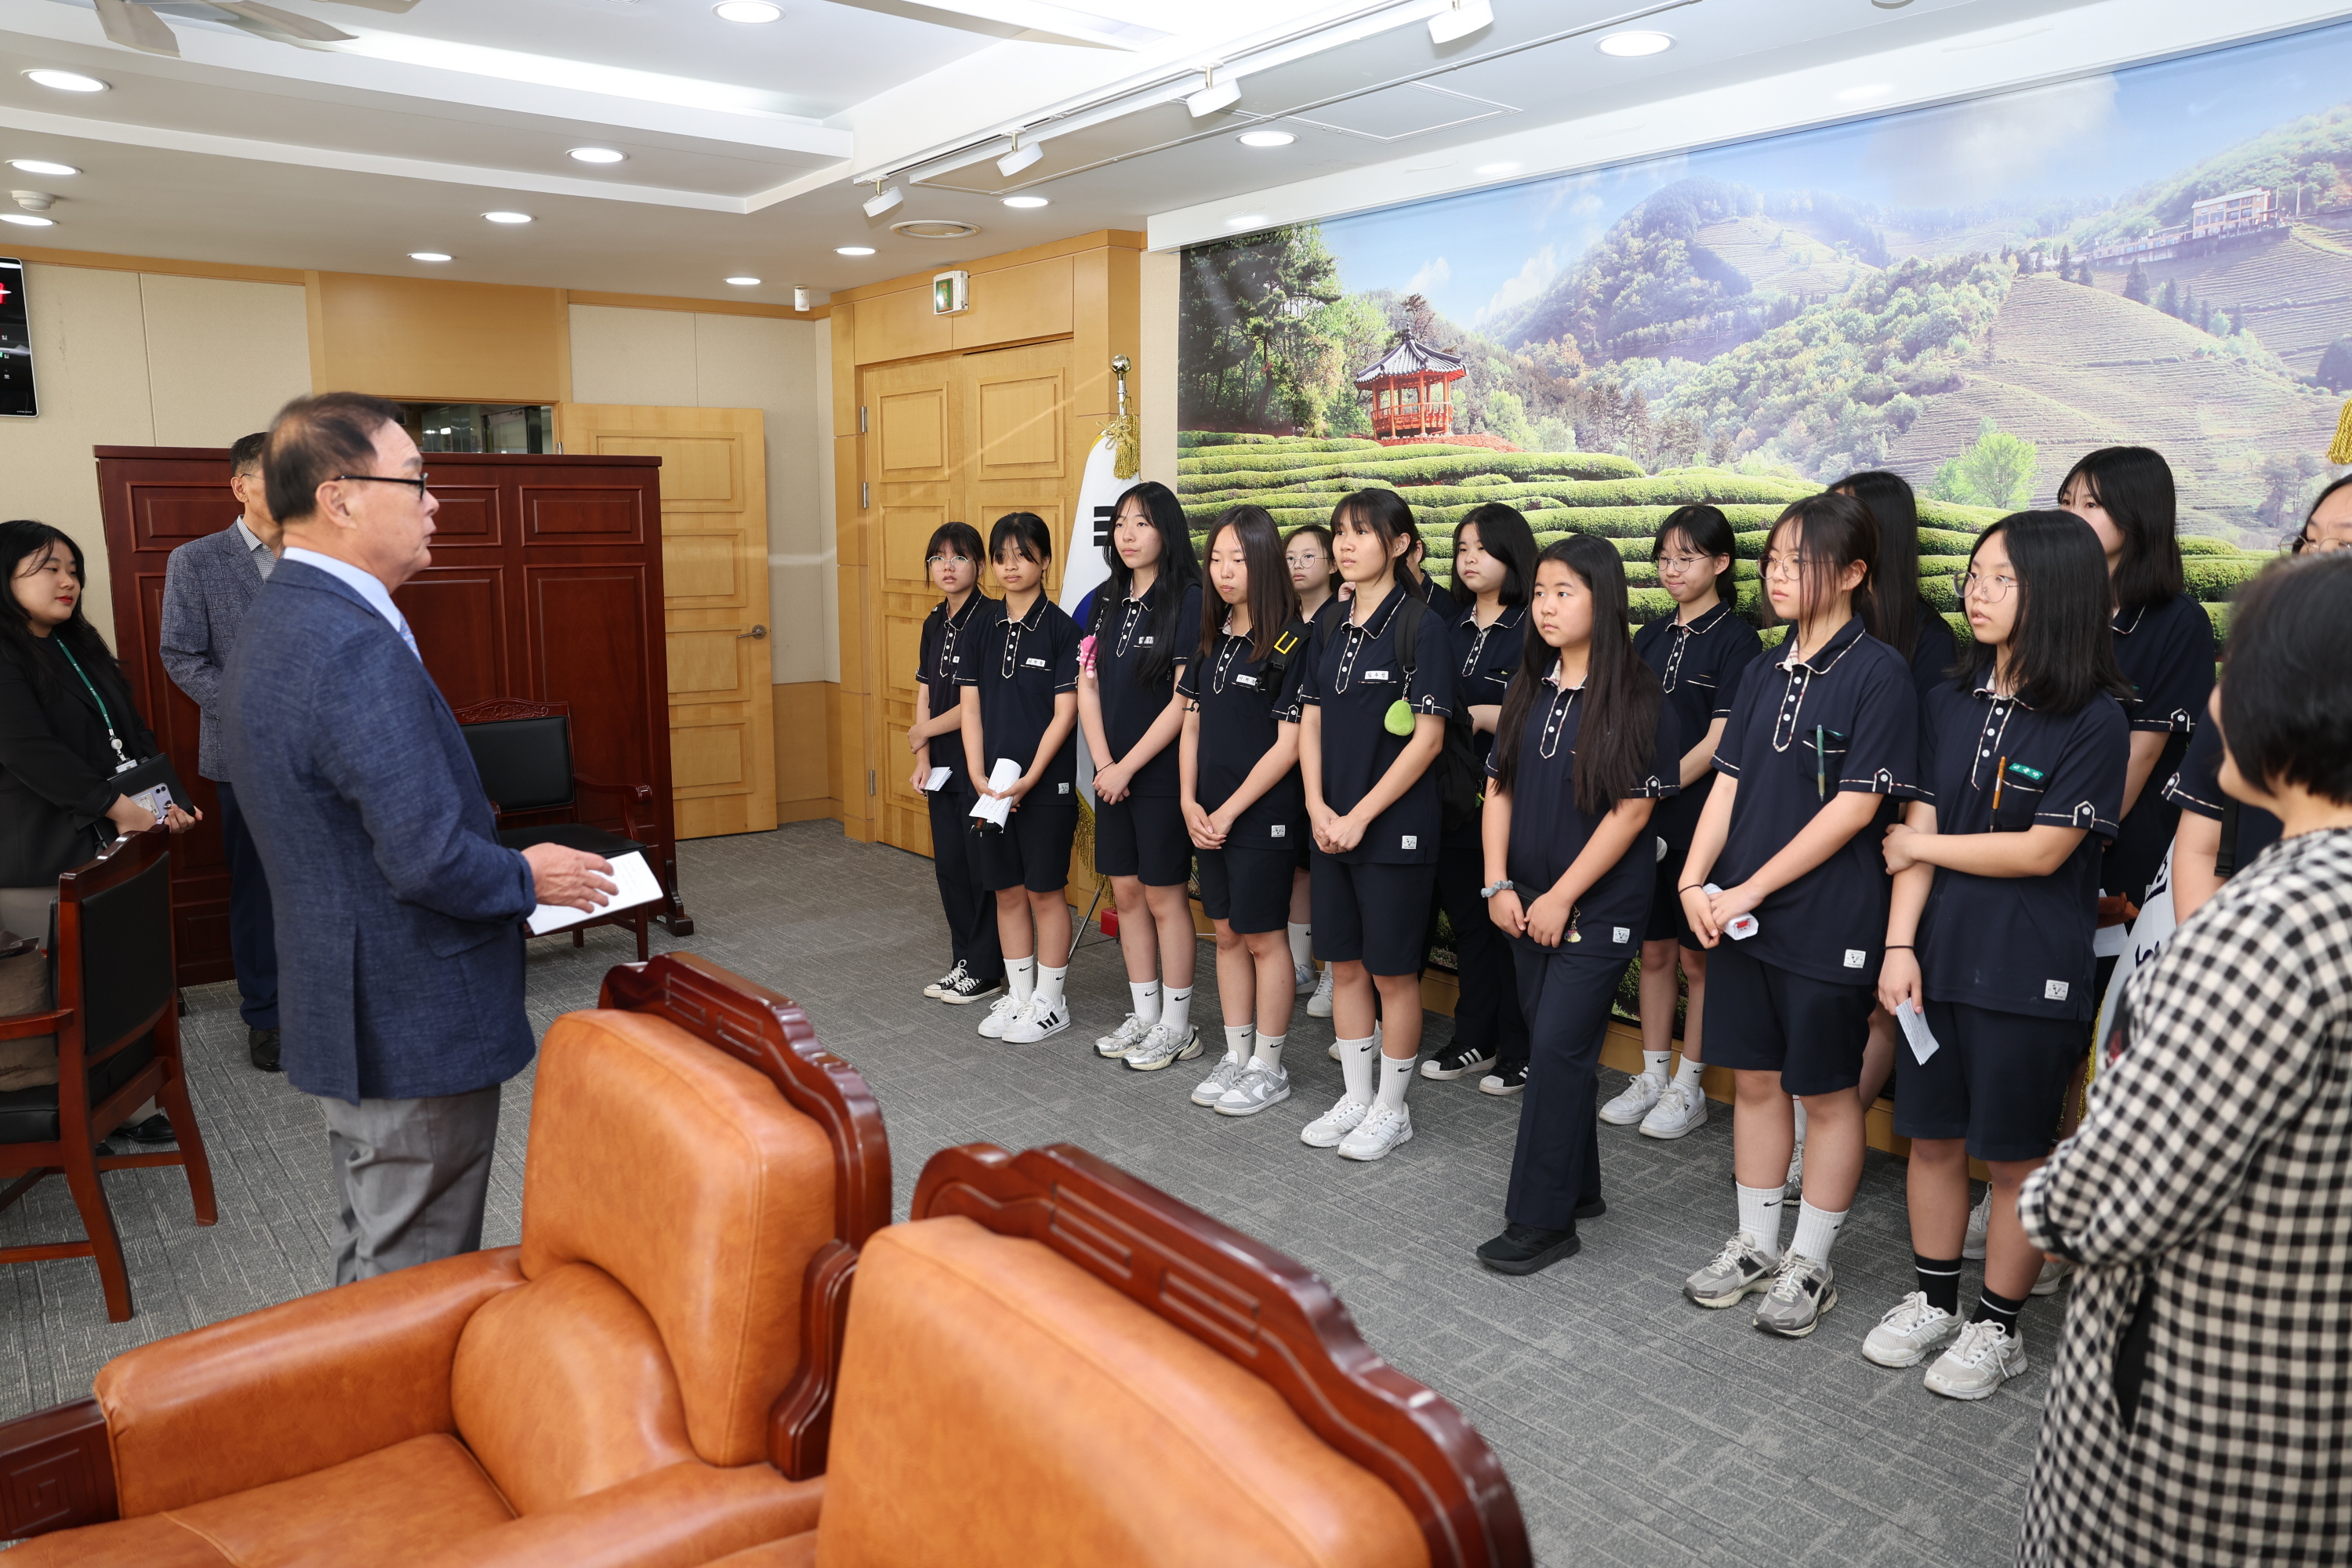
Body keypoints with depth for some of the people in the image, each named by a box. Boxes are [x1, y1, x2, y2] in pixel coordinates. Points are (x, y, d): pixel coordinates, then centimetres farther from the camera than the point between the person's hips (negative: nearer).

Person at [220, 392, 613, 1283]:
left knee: (376, 1260, 25)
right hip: (414, 1029, -10)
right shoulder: (358, 650, -25)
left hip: (351, 1007, 10)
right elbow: (430, 861, -29)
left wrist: (498, 858, 11)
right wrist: (527, 879, -10)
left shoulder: (275, 622, 8)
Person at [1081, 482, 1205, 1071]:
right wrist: (1104, 764, -5)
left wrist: (1128, 766, -13)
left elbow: (1184, 700, -16)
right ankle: (1143, 1016, 24)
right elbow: (1087, 687, 7)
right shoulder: (1107, 602, 10)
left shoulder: (1188, 601, -11)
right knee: (1126, 893, 12)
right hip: (1113, 774, 7)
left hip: (1163, 774, -6)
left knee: (1164, 896, 1)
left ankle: (1176, 1026, 14)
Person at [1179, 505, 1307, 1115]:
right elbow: (1193, 723, 12)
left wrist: (1230, 811, -13)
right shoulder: (1211, 636, 9)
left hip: (1263, 814, -7)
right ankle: (1236, 1057, 26)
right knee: (1227, 933, 14)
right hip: (1209, 817, 7)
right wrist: (1190, 802, 0)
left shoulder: (1290, 641, -12)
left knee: (1263, 937, 3)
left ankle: (1268, 1067, 16)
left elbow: (1288, 744, -15)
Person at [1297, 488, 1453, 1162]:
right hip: (1331, 823, 6)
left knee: (1392, 971, 4)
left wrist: (1361, 815, -14)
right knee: (1344, 964, 13)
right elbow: (1311, 721, 10)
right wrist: (1318, 807, -3)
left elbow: (1428, 737, -14)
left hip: (1394, 826, -6)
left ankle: (1391, 1108, 20)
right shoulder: (1330, 625, 9)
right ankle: (1356, 1099, 27)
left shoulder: (1420, 627, -10)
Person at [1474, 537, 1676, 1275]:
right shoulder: (1530, 689, 7)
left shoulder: (1637, 701, -12)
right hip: (1528, 905, 6)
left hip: (1598, 907, -6)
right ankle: (1579, 1187, 29)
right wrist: (1498, 883, -1)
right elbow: (1499, 788, 9)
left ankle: (1541, 1220, 3)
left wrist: (1561, 898, -14)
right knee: (1556, 1046, 13)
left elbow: (1631, 811, -14)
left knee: (1558, 1049, -7)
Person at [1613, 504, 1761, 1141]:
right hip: (1646, 820, 6)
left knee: (1697, 956, 4)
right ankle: (1652, 1076, 23)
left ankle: (1689, 1088, 15)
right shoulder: (1650, 637, 12)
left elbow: (1720, 740, -13)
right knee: (1653, 950, 12)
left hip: (1701, 818, -6)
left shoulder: (1735, 638, -6)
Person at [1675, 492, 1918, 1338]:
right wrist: (1695, 881, -5)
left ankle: (1810, 1265, 23)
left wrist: (1750, 888, -15)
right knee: (1753, 1078, 14)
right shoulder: (1767, 673, 9)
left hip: (1828, 919, -6)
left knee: (1827, 1091, 8)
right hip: (1738, 913, 6)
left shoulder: (1879, 672, -11)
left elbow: (1854, 807, -16)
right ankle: (1755, 1245, 30)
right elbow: (1729, 784, 9)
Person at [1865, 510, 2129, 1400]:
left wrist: (1922, 846, -5)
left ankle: (1997, 1327, 25)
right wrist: (1899, 944, -6)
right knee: (1932, 1136, 14)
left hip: (2031, 972, -5)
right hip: (1939, 955, 5)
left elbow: (2042, 852, -14)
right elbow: (1918, 830, 1)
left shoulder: (2094, 720, -12)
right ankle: (1933, 1302, 31)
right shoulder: (1950, 703, 5)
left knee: (2014, 1155, 8)